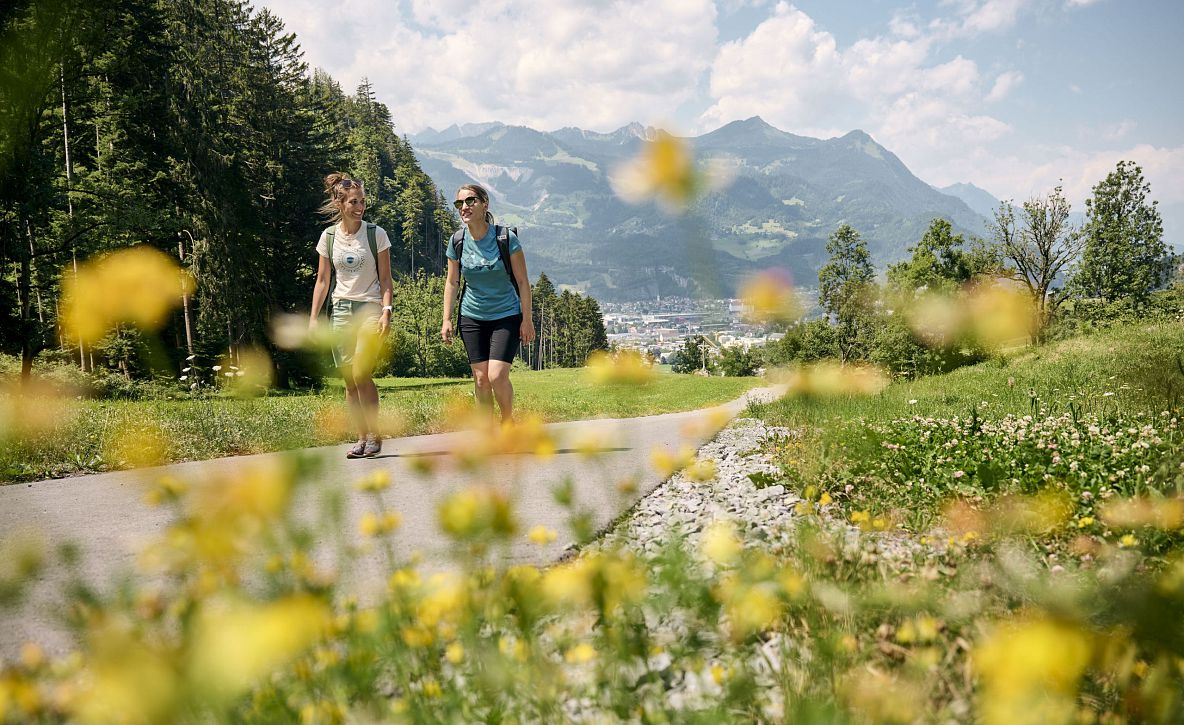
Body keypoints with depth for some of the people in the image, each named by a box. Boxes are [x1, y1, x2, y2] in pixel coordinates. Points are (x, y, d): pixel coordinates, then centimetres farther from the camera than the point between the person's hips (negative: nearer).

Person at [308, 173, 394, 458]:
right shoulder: (328, 236, 5)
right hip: (341, 309, 3)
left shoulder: (376, 234, -3)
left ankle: (375, 435, -2)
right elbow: (322, 281, 11)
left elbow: (385, 279, -1)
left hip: (370, 309, -3)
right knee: (349, 381, 2)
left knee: (361, 375, -16)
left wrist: (386, 311, -13)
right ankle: (362, 438, 11)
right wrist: (313, 317, 5)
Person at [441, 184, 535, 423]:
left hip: (506, 316, -3)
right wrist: (447, 319, 4)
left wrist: (527, 319, -8)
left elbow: (523, 281, -7)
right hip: (472, 317, 3)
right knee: (480, 379, 2)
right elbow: (451, 282, 8)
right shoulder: (457, 241, -3)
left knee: (497, 376, -14)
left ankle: (508, 422, 12)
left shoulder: (505, 237, -12)